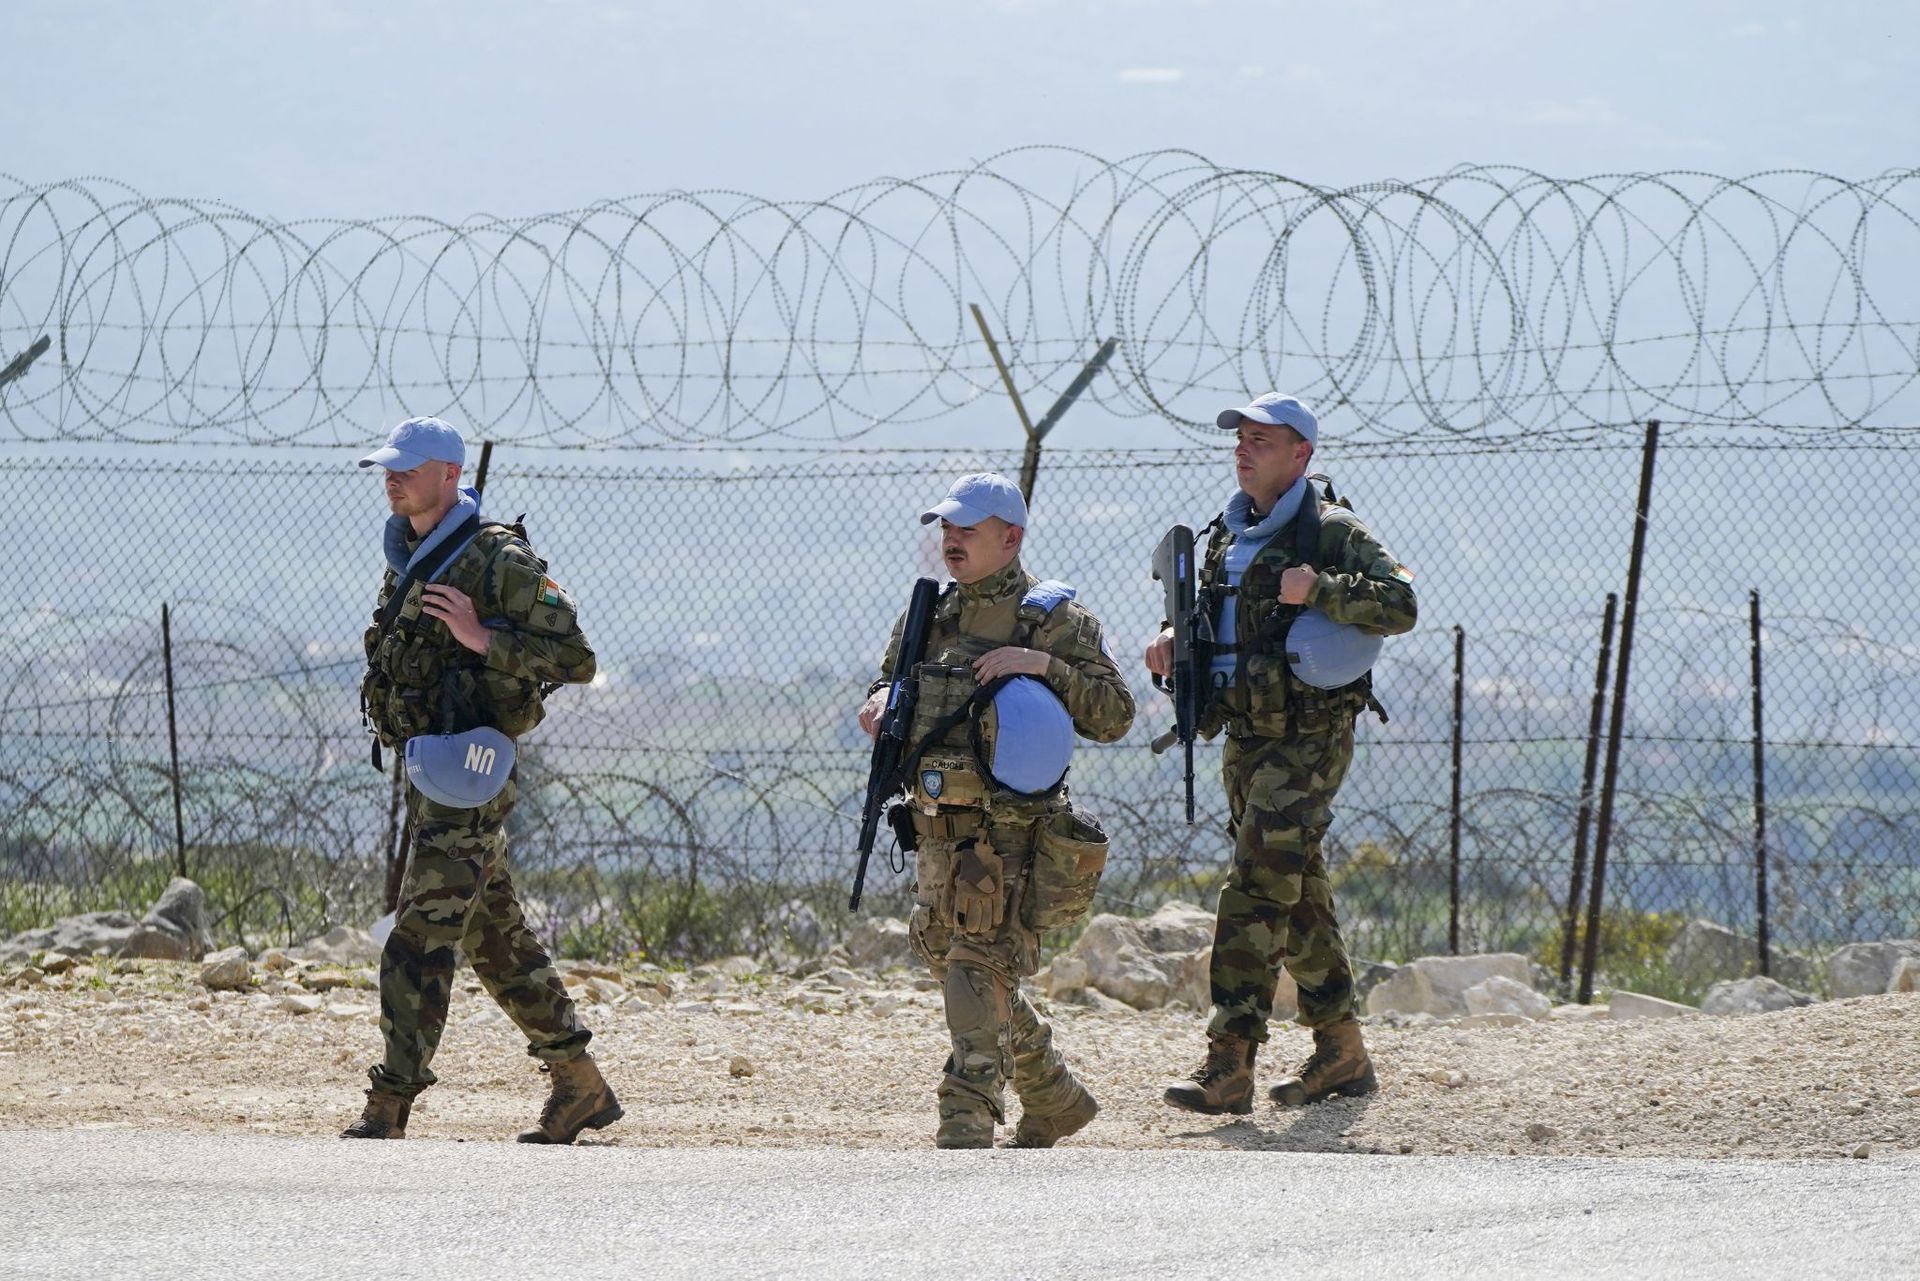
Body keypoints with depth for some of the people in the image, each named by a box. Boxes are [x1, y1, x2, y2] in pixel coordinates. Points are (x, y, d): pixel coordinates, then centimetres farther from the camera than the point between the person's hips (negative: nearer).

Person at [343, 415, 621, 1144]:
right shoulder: (406, 559, 14)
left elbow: (575, 659, -14)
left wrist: (481, 637, -23)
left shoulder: (500, 561, -12)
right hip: (424, 773, 9)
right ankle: (581, 1088, 22)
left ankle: (387, 1110, -13)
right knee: (497, 940, 14)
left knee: (420, 943, -12)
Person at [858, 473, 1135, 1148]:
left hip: (1010, 831, -7)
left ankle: (966, 1130, -17)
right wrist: (881, 703, 2)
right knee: (956, 968, 14)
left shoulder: (1054, 618, -4)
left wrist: (1044, 666, -19)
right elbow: (889, 683, 26)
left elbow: (1114, 716, -7)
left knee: (979, 974, -15)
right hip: (938, 831, 7)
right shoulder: (926, 616, 14)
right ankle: (1056, 1100, 31)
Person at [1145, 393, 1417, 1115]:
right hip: (1246, 741, 9)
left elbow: (1399, 603, -18)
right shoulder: (1227, 536, 15)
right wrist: (1174, 640, 6)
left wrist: (1318, 589, -27)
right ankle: (1343, 1056, 21)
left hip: (1307, 738, -9)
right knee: (1298, 900, 12)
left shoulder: (1330, 533, -8)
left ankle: (1229, 1067, -19)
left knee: (1257, 891, -15)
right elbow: (1216, 621, 27)